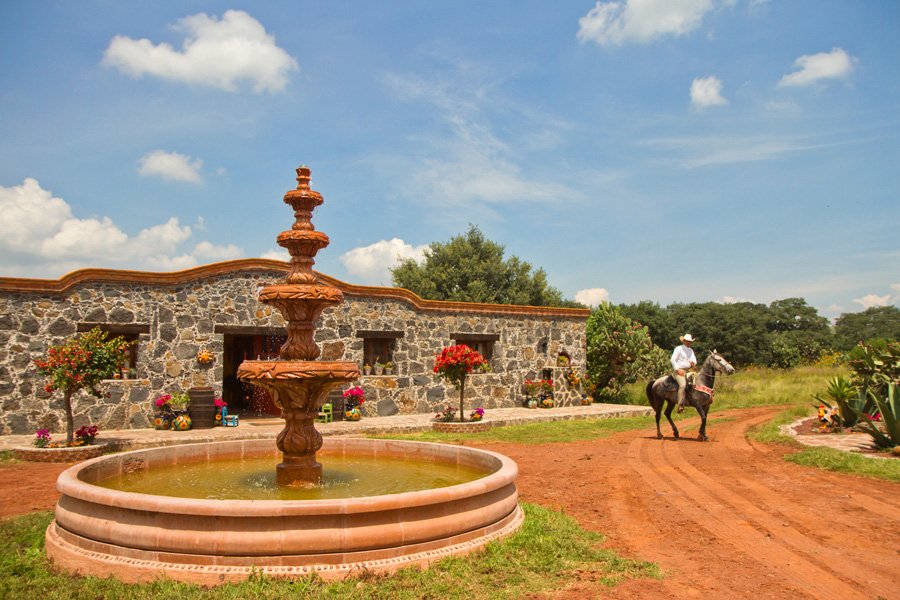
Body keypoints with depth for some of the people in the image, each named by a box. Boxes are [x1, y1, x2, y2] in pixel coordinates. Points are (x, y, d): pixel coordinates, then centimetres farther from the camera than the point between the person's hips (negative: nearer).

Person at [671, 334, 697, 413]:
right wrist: (678, 370, -14)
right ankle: (680, 406, -33)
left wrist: (693, 362, -5)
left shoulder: (691, 350, 20)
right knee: (682, 385, -28)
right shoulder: (679, 349, -2)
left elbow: (694, 360, 21)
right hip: (679, 370, -8)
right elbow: (672, 360, -8)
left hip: (688, 371, 8)